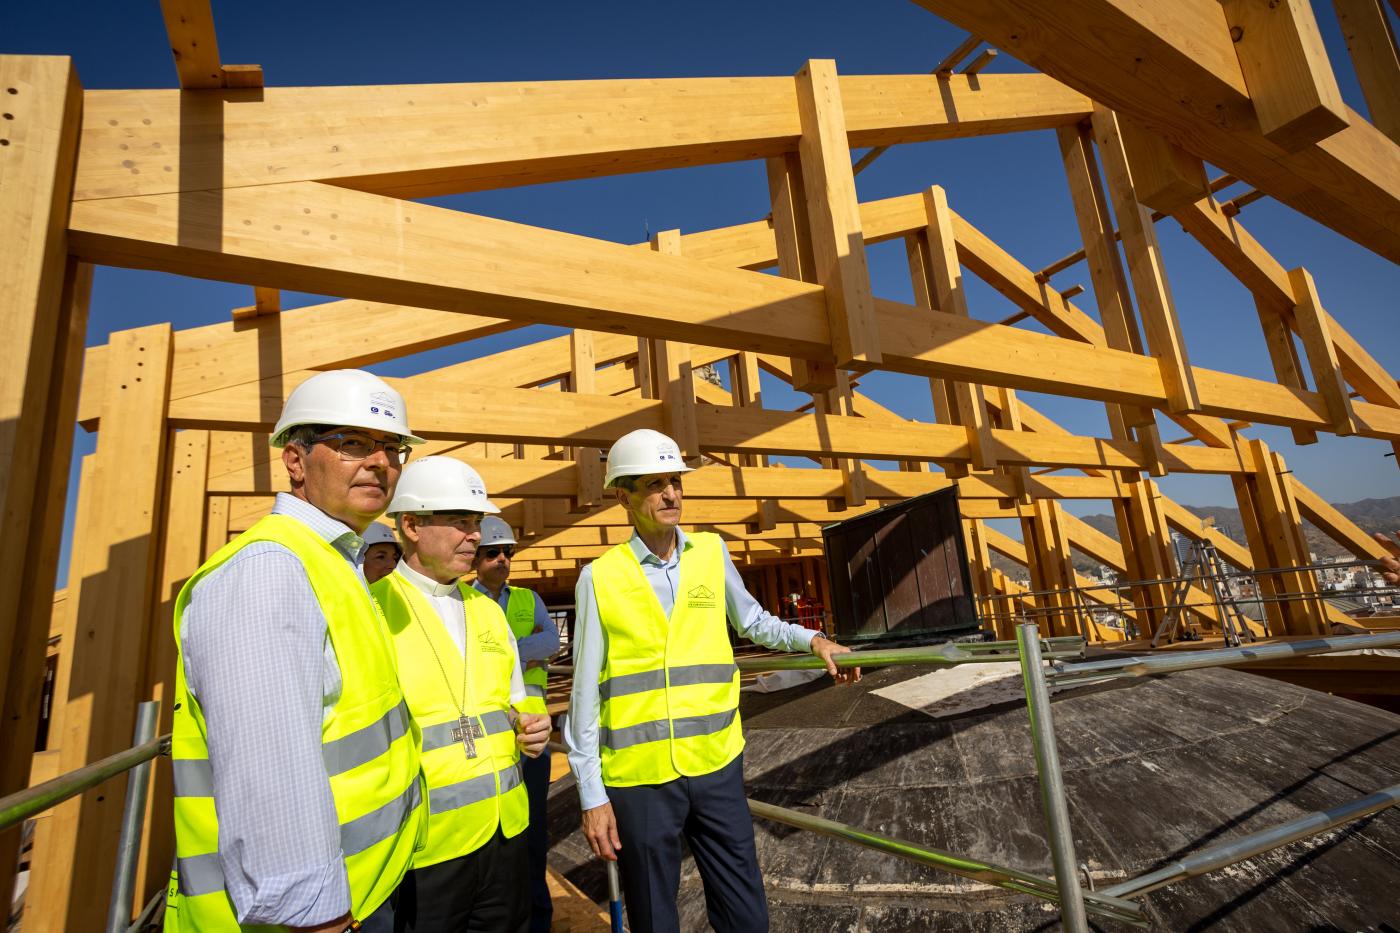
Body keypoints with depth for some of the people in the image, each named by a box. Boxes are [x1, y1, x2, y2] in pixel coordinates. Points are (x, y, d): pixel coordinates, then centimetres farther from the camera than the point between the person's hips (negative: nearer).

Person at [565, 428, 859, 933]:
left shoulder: (711, 552, 0)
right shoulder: (600, 577, -6)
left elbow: (751, 620, 16)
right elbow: (586, 695, -3)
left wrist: (812, 640, 1)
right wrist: (593, 795, -2)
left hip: (716, 767, 2)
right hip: (638, 777, -2)